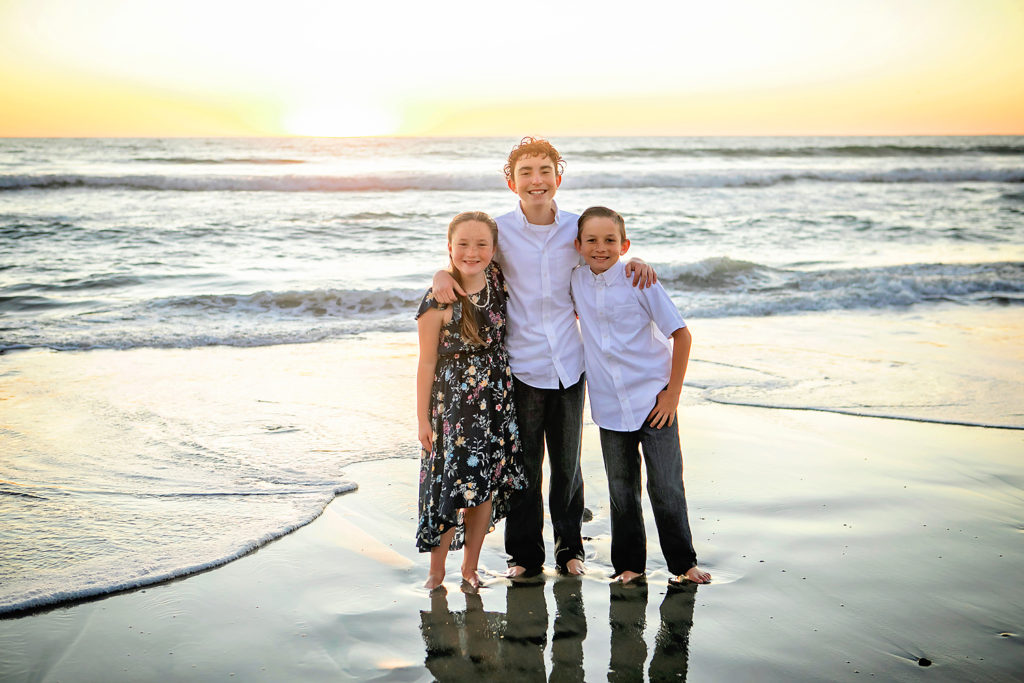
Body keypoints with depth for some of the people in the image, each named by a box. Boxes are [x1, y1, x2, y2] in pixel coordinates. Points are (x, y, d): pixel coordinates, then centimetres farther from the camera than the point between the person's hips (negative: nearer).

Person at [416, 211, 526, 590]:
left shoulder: (498, 282, -1)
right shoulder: (438, 301, -14)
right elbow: (427, 362, -9)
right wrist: (423, 418, -7)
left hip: (498, 401, 5)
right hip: (454, 402, -4)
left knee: (488, 485, 9)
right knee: (451, 485, -2)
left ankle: (470, 567, 25)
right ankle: (437, 571, 18)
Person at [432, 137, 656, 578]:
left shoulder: (575, 228, 1)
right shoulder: (501, 231, -5)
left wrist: (633, 264, -6)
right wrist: (442, 275, -17)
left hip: (569, 363, 2)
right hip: (521, 365, -2)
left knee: (568, 462, 13)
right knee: (524, 465, 6)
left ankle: (569, 546, 29)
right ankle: (525, 554, 22)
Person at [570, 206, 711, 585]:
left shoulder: (638, 281, -11)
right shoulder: (576, 281, 1)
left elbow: (681, 334, -8)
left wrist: (673, 393, -9)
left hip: (653, 399, -3)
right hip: (609, 406, 3)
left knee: (666, 487, -1)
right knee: (621, 489, 10)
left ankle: (682, 563, 14)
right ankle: (628, 564, 24)